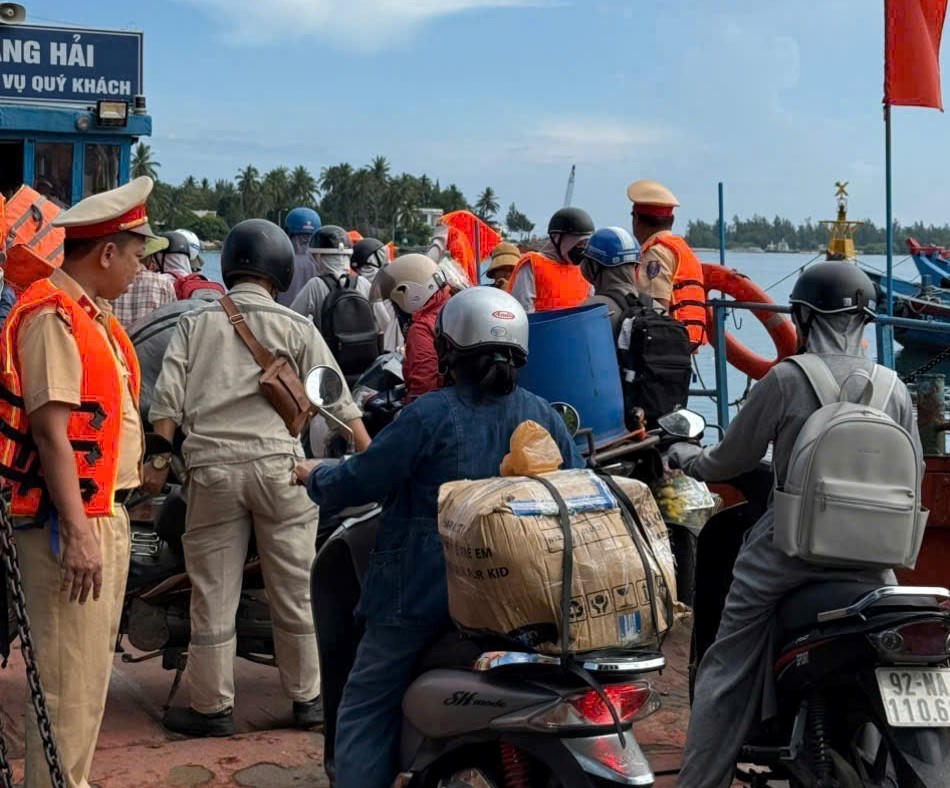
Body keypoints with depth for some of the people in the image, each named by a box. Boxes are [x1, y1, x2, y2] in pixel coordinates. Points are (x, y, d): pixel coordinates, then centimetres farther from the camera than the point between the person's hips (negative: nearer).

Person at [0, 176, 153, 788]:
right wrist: (78, 531, -24)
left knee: (92, 666, 18)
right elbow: (51, 432, -21)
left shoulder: (94, 315, 15)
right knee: (69, 675, -4)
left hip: (107, 512, 10)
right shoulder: (53, 316, -15)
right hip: (72, 520, -10)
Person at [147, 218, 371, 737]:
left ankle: (212, 708, 14)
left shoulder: (195, 323, 10)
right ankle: (306, 698, 18)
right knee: (294, 591, 9)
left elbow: (168, 397, 2)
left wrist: (157, 460, 4)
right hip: (277, 463, -1)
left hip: (212, 466, 1)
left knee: (214, 595, 6)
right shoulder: (295, 328, 5)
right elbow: (337, 400, 3)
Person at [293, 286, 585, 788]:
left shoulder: (431, 414, -14)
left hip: (423, 594, -5)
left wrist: (313, 478, 10)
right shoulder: (542, 417, 1)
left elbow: (362, 480, -10)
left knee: (366, 709, 5)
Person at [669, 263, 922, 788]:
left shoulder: (786, 380, -7)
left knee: (727, 675, 7)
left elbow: (729, 461, 0)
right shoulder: (894, 390, 3)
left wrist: (684, 457, 20)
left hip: (786, 553, -3)